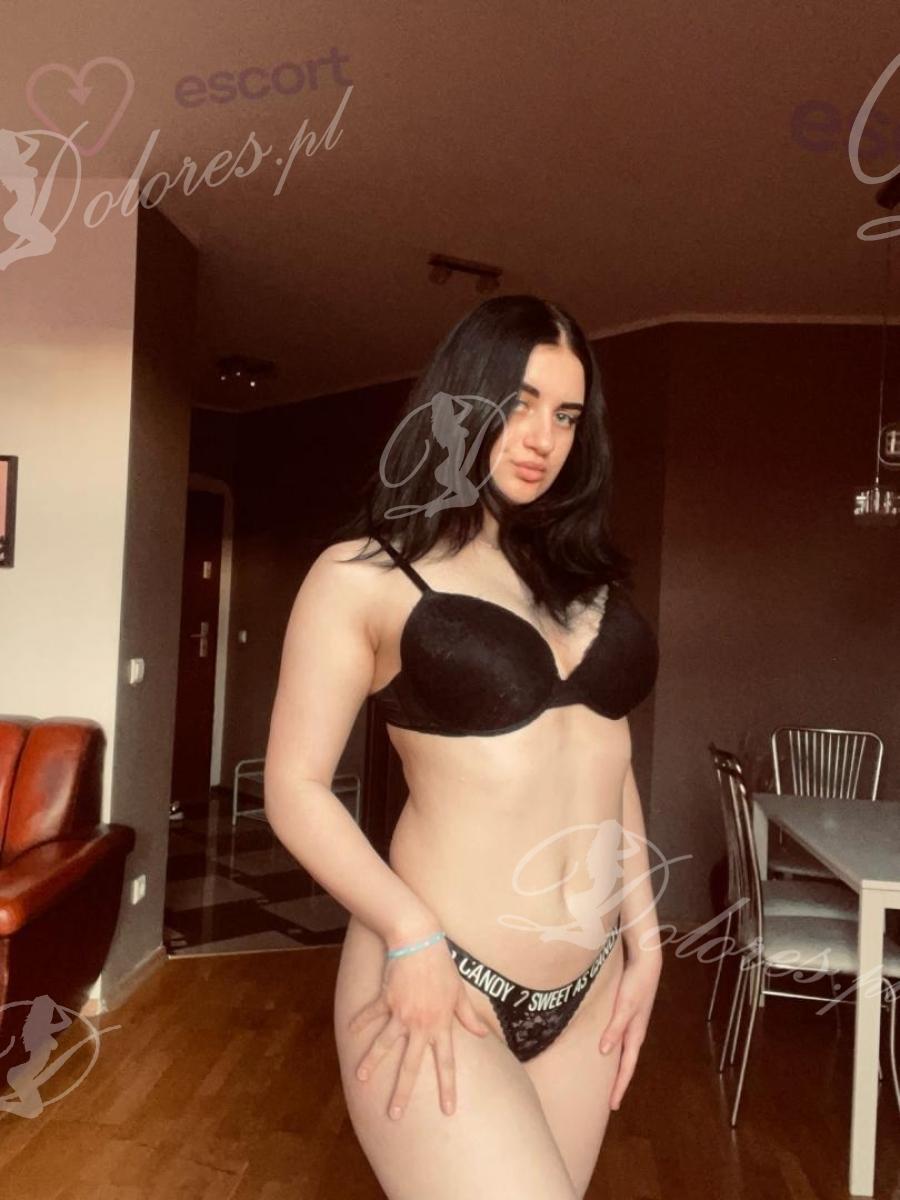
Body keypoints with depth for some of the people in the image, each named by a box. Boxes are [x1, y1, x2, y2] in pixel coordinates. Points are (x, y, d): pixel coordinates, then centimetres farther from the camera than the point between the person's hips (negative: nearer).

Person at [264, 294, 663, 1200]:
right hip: (440, 980, -5)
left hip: (588, 987, 6)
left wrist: (641, 927, 8)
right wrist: (412, 940, -16)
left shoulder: (580, 572, 9)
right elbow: (295, 787, -8)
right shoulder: (366, 574, -7)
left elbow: (607, 758, 14)